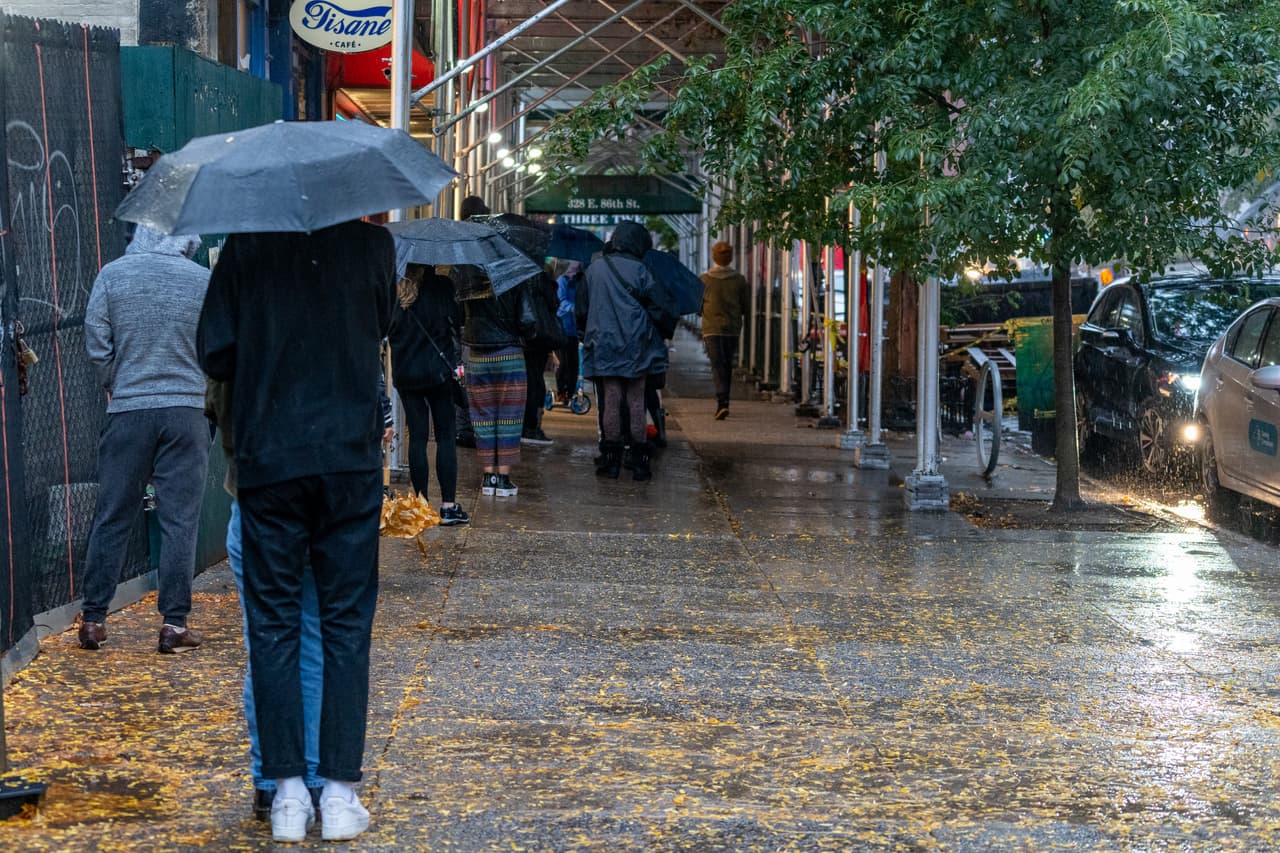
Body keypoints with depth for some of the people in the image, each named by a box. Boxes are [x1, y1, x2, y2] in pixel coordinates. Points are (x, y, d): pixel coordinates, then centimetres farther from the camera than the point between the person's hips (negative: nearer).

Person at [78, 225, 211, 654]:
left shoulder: (112, 275, -1)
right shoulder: (204, 280, -1)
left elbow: (96, 346, 0)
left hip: (128, 411, 1)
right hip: (188, 410, -1)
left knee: (112, 518, 8)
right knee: (180, 519, 2)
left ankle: (93, 618, 12)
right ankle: (174, 623, 1)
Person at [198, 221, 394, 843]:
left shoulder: (247, 246, -3)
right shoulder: (371, 243, -1)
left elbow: (216, 356, -1)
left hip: (268, 461, 0)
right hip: (351, 459, 0)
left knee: (272, 627, 7)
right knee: (346, 626, 7)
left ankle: (288, 793, 6)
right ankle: (340, 793, 6)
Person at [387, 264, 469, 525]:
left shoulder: (393, 292, -1)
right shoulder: (441, 287, -7)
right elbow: (457, 320, -2)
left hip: (405, 374, 2)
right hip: (438, 370, -2)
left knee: (417, 437, 7)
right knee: (445, 437, 3)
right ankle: (448, 505, -1)